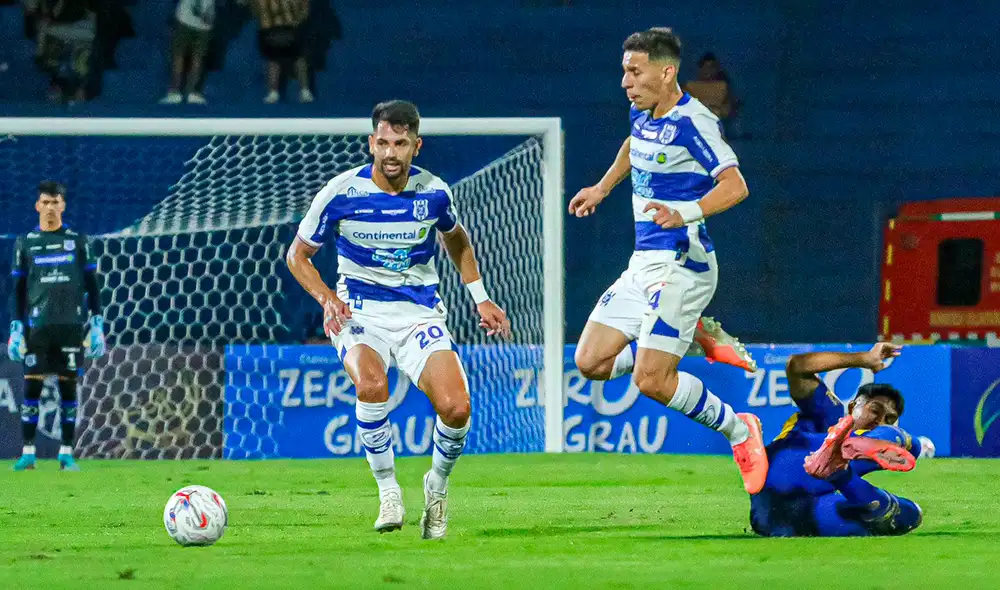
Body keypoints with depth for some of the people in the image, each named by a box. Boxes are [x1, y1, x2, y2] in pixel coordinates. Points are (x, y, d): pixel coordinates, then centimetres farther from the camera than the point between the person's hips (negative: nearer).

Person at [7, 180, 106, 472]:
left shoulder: (77, 241, 8)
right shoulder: (25, 243, 9)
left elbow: (92, 285, 9)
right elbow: (18, 290, 10)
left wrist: (97, 326, 2)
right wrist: (15, 329, 2)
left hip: (71, 326, 0)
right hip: (37, 325, 0)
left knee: (69, 387, 1)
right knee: (32, 387, -4)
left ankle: (67, 453, 5)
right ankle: (28, 452, -1)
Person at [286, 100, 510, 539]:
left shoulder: (433, 192, -2)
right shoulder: (342, 193, -9)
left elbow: (457, 240, 21)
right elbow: (298, 254, 4)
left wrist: (480, 297, 13)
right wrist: (326, 299, -13)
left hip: (420, 315, 2)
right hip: (359, 313, -2)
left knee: (456, 408, -21)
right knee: (371, 386, -35)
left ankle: (437, 487, 11)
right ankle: (388, 491, -15)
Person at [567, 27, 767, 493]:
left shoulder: (691, 122, -17)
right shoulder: (642, 115, 9)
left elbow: (735, 185, -27)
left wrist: (686, 214, -40)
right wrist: (602, 188, 39)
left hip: (680, 266, -9)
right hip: (644, 263, 9)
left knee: (651, 381, -15)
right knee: (590, 362, 3)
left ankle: (738, 431, 5)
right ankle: (690, 339, 21)